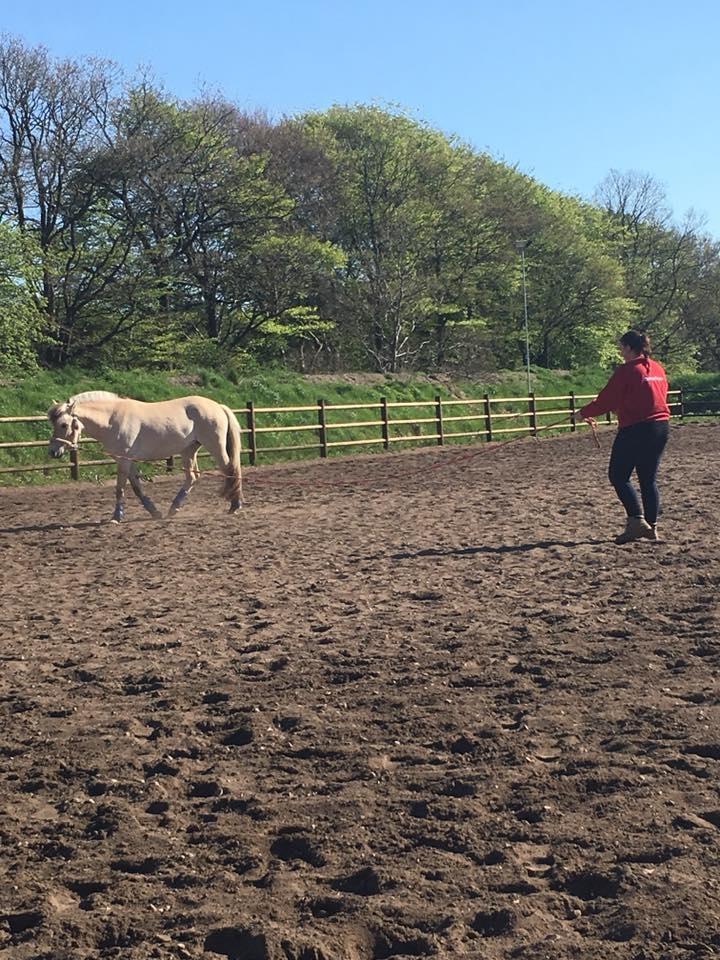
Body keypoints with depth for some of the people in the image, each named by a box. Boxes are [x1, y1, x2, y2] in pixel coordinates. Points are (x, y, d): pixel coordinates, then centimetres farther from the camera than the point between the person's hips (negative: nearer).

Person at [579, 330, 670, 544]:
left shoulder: (627, 370, -12)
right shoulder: (658, 369, 10)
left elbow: (606, 399, -10)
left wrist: (584, 413, 5)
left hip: (634, 430, -7)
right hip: (661, 428, 8)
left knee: (618, 476, 4)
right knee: (648, 479, 12)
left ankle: (636, 520, -8)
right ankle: (652, 527, 11)